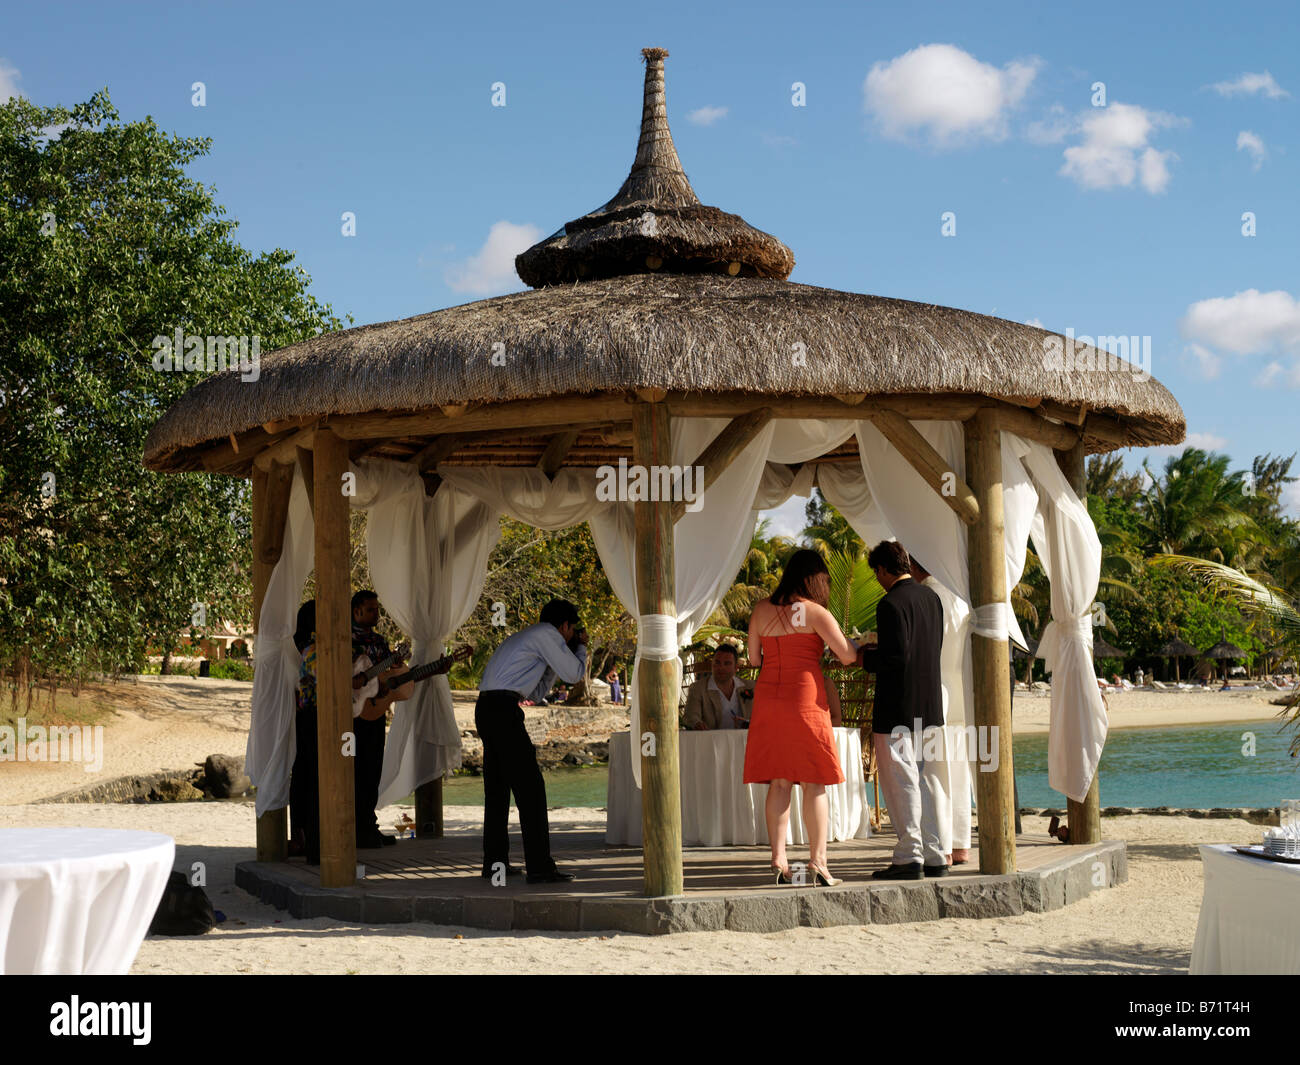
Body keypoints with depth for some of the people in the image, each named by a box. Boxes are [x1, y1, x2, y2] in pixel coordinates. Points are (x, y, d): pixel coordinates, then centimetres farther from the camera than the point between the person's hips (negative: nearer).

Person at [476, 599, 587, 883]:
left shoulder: (523, 636, 28)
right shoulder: (548, 634, -1)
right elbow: (573, 673, 1)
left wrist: (570, 649, 31)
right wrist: (581, 647, 20)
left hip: (485, 708, 10)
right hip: (504, 708, -10)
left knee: (497, 786, 15)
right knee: (530, 787, -8)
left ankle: (494, 862, 19)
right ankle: (539, 867, -10)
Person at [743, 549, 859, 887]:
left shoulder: (761, 610, 8)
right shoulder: (814, 612, -6)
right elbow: (848, 656, -7)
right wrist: (846, 640, 14)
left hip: (768, 698, 5)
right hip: (805, 699, -4)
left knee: (778, 782, 8)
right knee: (814, 783, 1)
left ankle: (778, 859, 4)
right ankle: (817, 861, -1)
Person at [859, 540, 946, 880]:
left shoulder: (891, 604, -16)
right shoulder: (931, 597, 10)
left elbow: (895, 657, -22)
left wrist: (863, 657, -5)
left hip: (898, 708, -8)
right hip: (930, 705, 8)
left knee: (901, 782, -2)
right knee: (927, 781, 12)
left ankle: (910, 856, -1)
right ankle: (935, 856, 15)